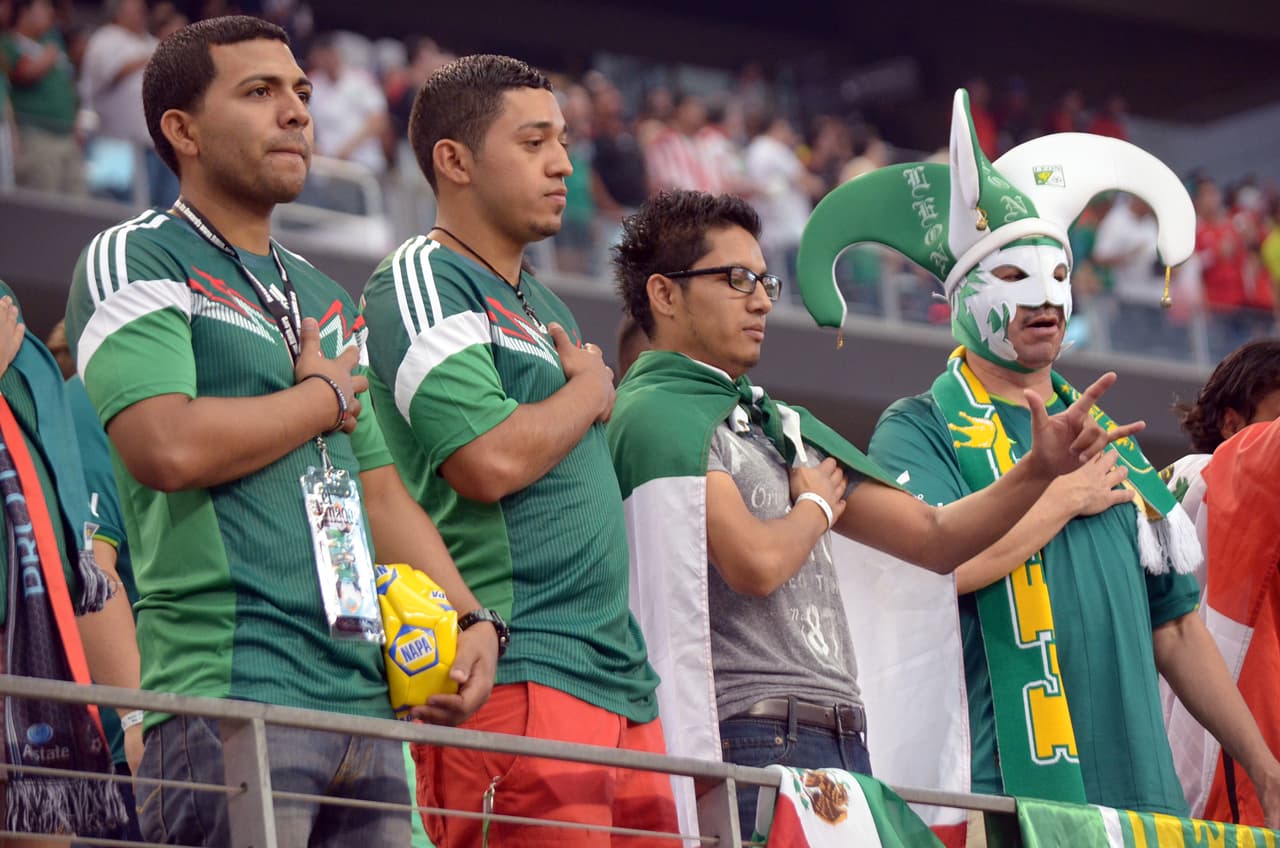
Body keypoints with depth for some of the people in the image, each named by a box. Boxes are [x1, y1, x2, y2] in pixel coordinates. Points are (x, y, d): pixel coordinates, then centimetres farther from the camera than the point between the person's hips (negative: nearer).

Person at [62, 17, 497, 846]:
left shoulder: (326, 299, 24)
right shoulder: (132, 263, -1)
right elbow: (168, 448, -17)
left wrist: (471, 620, 9)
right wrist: (326, 397, -2)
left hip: (365, 694, 8)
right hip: (228, 697, -7)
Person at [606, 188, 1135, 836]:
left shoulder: (783, 425, 22)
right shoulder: (656, 415, -4)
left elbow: (934, 539, 21)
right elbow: (756, 562, -17)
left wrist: (1040, 470, 6)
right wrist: (816, 504, 5)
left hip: (843, 745, 8)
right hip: (752, 742, -8)